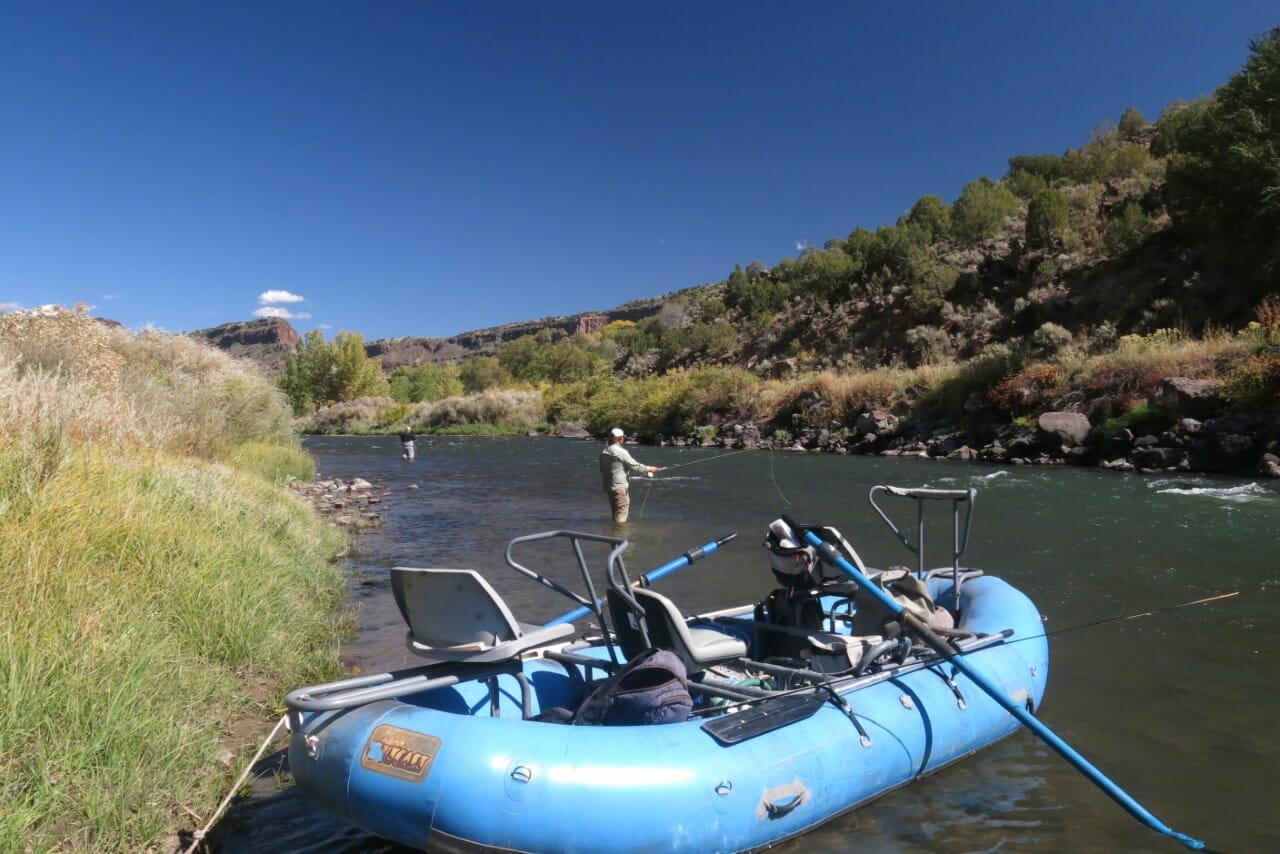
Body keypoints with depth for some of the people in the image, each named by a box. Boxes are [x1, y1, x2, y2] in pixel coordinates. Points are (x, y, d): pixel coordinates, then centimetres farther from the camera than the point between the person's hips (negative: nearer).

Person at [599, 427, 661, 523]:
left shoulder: (604, 452, 8)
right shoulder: (620, 451, -15)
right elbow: (634, 466, -11)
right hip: (619, 487, -8)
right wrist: (650, 469, 1)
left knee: (616, 514, 18)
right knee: (622, 512, -4)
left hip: (608, 486, 8)